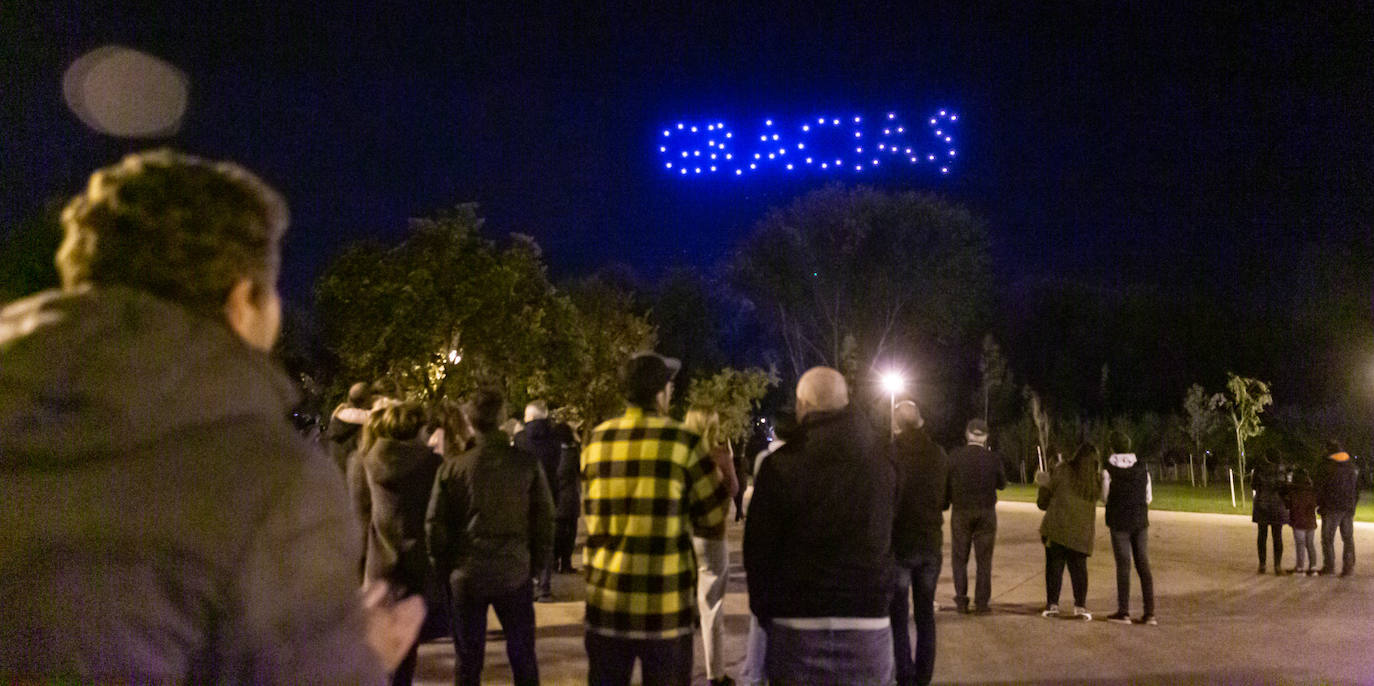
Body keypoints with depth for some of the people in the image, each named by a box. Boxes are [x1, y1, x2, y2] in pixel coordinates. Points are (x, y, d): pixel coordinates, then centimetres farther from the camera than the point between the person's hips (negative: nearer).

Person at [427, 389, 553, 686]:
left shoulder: (452, 468, -3)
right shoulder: (527, 464, -6)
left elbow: (434, 525, -1)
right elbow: (544, 518, -3)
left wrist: (444, 568, 11)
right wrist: (539, 562, 9)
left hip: (466, 575, 1)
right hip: (514, 573, -1)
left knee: (467, 661, 12)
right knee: (523, 660, 12)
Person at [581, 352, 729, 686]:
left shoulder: (595, 441, 4)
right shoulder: (682, 442, -7)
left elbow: (591, 514, 13)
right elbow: (714, 521, -4)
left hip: (607, 596, 3)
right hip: (666, 600, -3)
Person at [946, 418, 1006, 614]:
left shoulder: (955, 456, -8)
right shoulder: (993, 458, -6)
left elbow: (946, 483, -3)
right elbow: (1001, 484, 6)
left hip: (961, 512, 0)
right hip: (986, 513, 0)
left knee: (959, 558, 9)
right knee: (984, 559, 7)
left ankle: (961, 601, 5)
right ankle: (981, 603, 6)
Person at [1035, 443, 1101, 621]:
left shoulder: (1059, 472, -4)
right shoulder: (1096, 481, 3)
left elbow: (1042, 501, -1)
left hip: (1056, 527, -2)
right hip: (1081, 532, 2)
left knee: (1054, 566, 6)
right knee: (1079, 568, 11)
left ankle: (1052, 604, 6)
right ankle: (1080, 606, 8)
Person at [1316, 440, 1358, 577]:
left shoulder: (1326, 466, -8)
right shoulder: (1352, 466, 9)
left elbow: (1320, 488, -8)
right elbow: (1357, 489, 14)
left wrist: (1318, 504, 4)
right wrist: (1353, 506, 19)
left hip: (1331, 509, -5)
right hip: (1349, 508, 5)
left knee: (1328, 538, 1)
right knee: (1348, 538, 10)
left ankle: (1329, 567, -1)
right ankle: (1349, 567, 8)